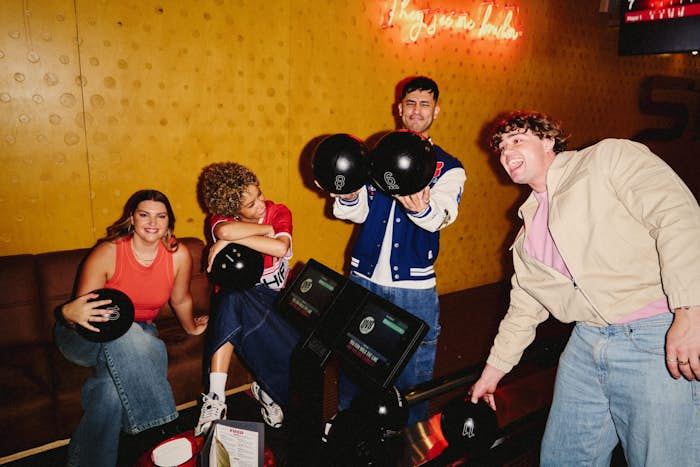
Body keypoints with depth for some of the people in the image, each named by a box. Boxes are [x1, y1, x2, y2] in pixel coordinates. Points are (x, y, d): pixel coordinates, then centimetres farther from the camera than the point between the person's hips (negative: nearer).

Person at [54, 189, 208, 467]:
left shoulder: (179, 255, -11)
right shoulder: (108, 253, -19)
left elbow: (181, 300, 8)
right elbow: (80, 311, -19)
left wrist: (191, 328, 23)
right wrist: (70, 313, -43)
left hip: (138, 336, 2)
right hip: (86, 340, -2)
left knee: (113, 388, -34)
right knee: (122, 333, -40)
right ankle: (163, 429, -33)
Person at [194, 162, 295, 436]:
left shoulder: (279, 212, -4)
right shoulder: (220, 218, -4)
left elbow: (280, 248, -27)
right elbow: (226, 232, -32)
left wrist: (230, 239, -25)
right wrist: (266, 229, -19)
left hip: (274, 295, 0)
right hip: (237, 294, 0)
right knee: (230, 301, -35)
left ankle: (268, 390, -8)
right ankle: (216, 397, -33)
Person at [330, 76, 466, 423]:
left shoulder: (448, 167, 5)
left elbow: (442, 216, -14)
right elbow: (357, 213, 3)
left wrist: (423, 209, -38)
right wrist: (349, 197, -21)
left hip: (415, 287, -1)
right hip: (364, 278, 2)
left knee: (412, 375, 7)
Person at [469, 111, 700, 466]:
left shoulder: (610, 157, 1)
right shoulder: (528, 231, 19)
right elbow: (524, 307, 23)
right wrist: (492, 372, 24)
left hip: (662, 337, -6)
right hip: (587, 342, 7)